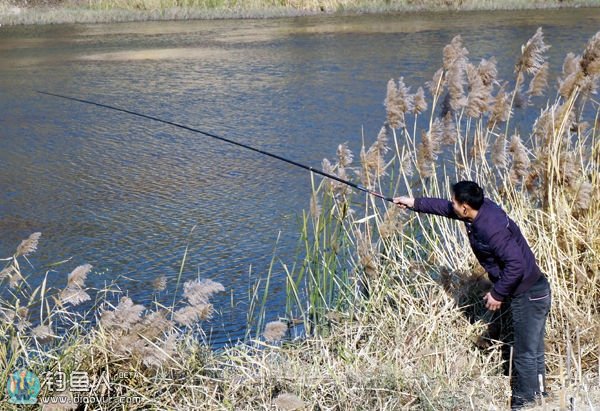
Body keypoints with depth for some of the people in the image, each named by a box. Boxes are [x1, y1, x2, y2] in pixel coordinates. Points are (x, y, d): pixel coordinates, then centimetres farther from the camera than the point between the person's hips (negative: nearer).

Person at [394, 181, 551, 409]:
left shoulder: (491, 229, -28)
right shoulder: (480, 209, 0)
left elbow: (516, 264, -31)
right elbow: (446, 209, 17)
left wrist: (498, 294, -21)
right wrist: (415, 204, 21)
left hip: (529, 295, -10)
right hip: (524, 292, 10)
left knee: (526, 355, 1)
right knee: (529, 351, 19)